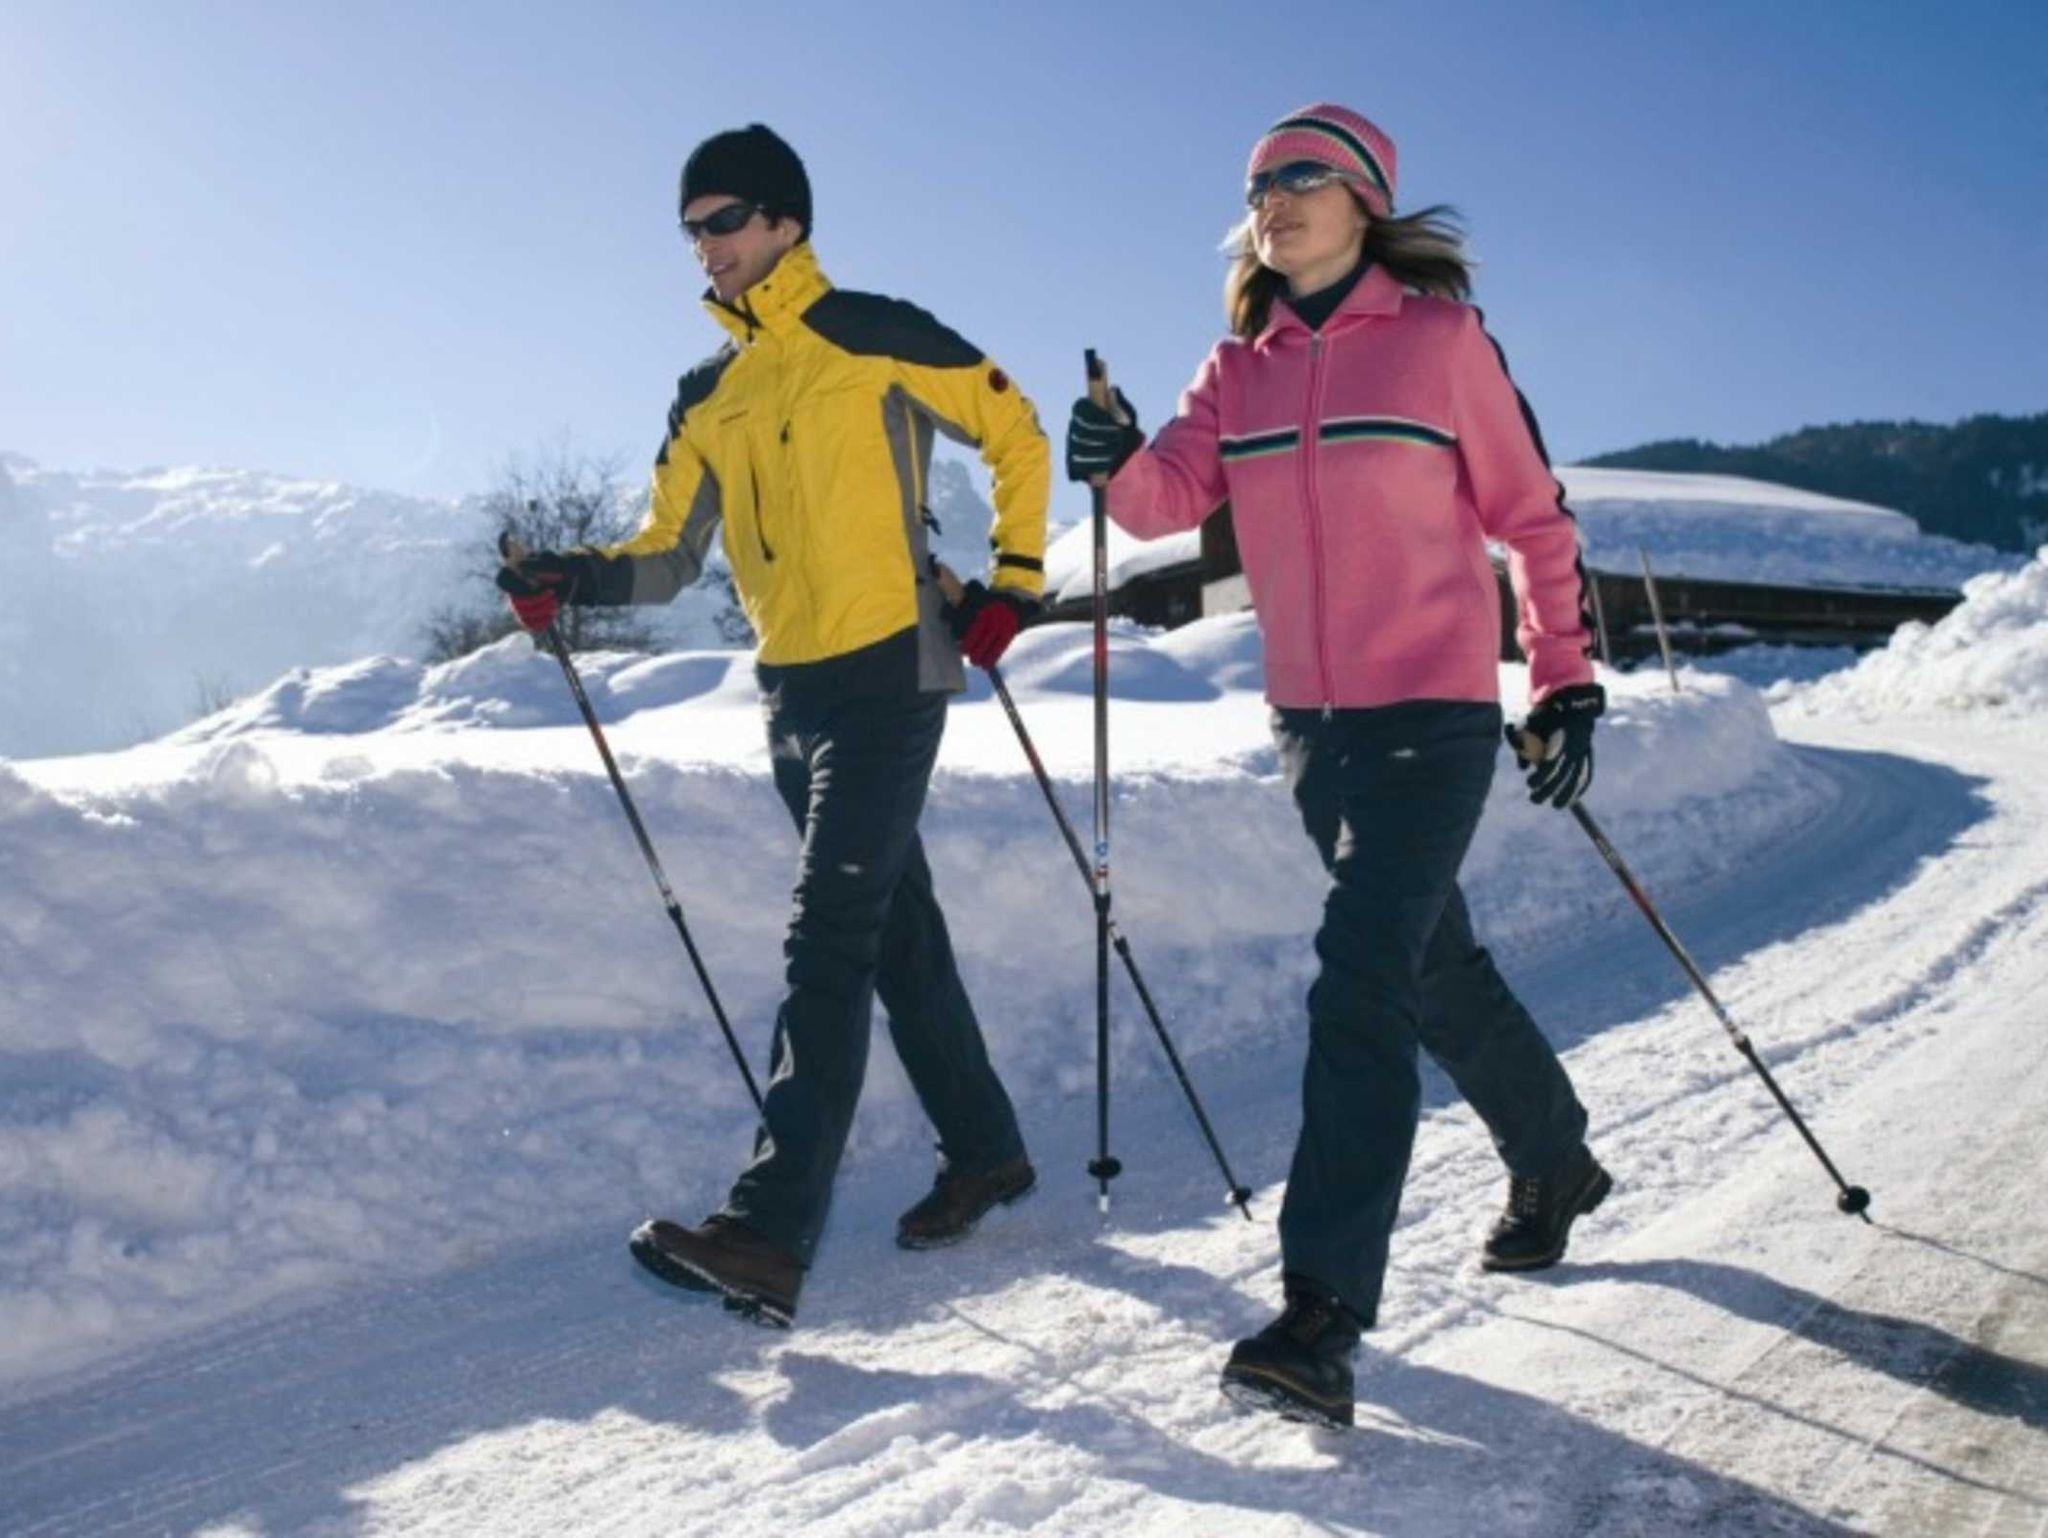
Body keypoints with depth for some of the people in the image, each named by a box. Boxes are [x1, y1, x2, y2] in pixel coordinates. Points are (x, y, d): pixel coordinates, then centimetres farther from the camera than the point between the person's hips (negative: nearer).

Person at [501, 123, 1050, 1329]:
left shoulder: (874, 337, -2)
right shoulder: (709, 397, 16)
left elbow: (1015, 434, 2)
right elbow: (671, 556, 12)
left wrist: (1010, 583, -4)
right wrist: (577, 579, -6)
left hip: (890, 670, -7)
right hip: (793, 690, 7)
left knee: (829, 936, -14)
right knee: (895, 929, 14)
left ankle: (771, 1233, -17)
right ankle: (985, 1150, 30)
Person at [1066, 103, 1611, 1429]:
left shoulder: (1440, 336, -3)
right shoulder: (1240, 369, 10)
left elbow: (1533, 516, 0)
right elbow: (1176, 493, -4)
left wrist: (1568, 687, -2)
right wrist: (1124, 464, -27)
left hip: (1432, 712, -6)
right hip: (1311, 720, 6)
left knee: (1362, 976, -16)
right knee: (1433, 963, 19)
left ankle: (1324, 1312, -16)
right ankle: (1555, 1162, 43)